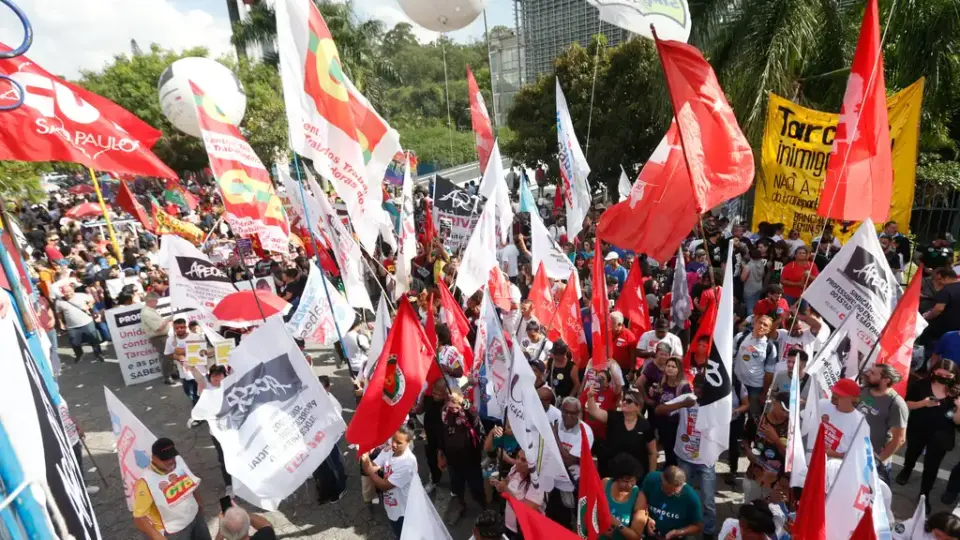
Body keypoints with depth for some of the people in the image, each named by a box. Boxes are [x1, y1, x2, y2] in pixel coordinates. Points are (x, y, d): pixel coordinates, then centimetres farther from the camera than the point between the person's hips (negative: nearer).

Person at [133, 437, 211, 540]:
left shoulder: (178, 461, -12)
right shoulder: (146, 482, -29)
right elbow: (139, 517, -25)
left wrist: (200, 503, 16)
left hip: (195, 516, 6)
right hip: (174, 531, -6)